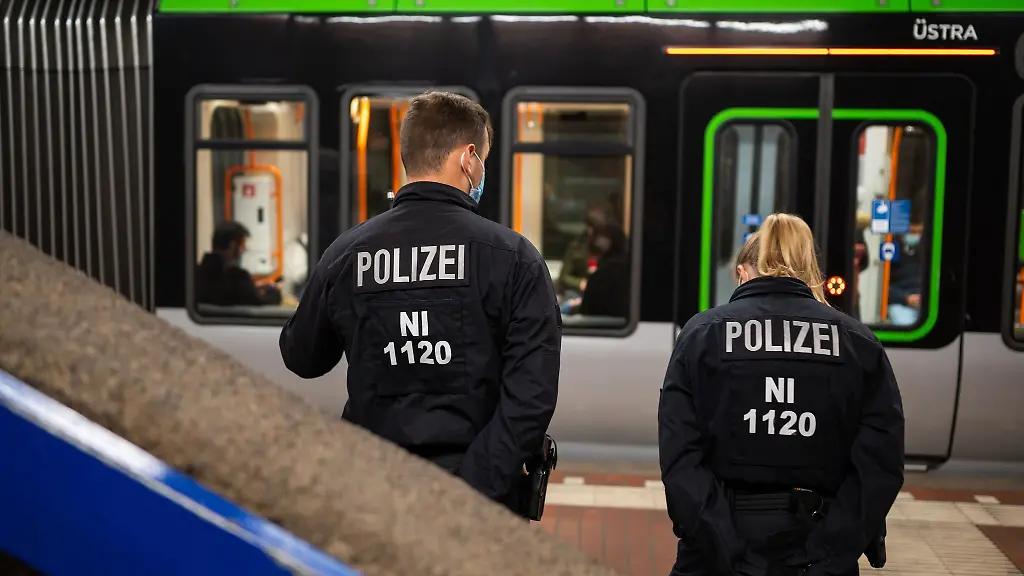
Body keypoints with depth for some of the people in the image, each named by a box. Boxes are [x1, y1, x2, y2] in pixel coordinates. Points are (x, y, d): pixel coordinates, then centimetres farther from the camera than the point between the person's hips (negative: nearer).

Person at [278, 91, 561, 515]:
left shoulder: (345, 254, -4)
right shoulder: (513, 257, -11)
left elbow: (302, 359, 11)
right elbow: (532, 397, -18)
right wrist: (474, 490, -15)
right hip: (475, 495, -2)